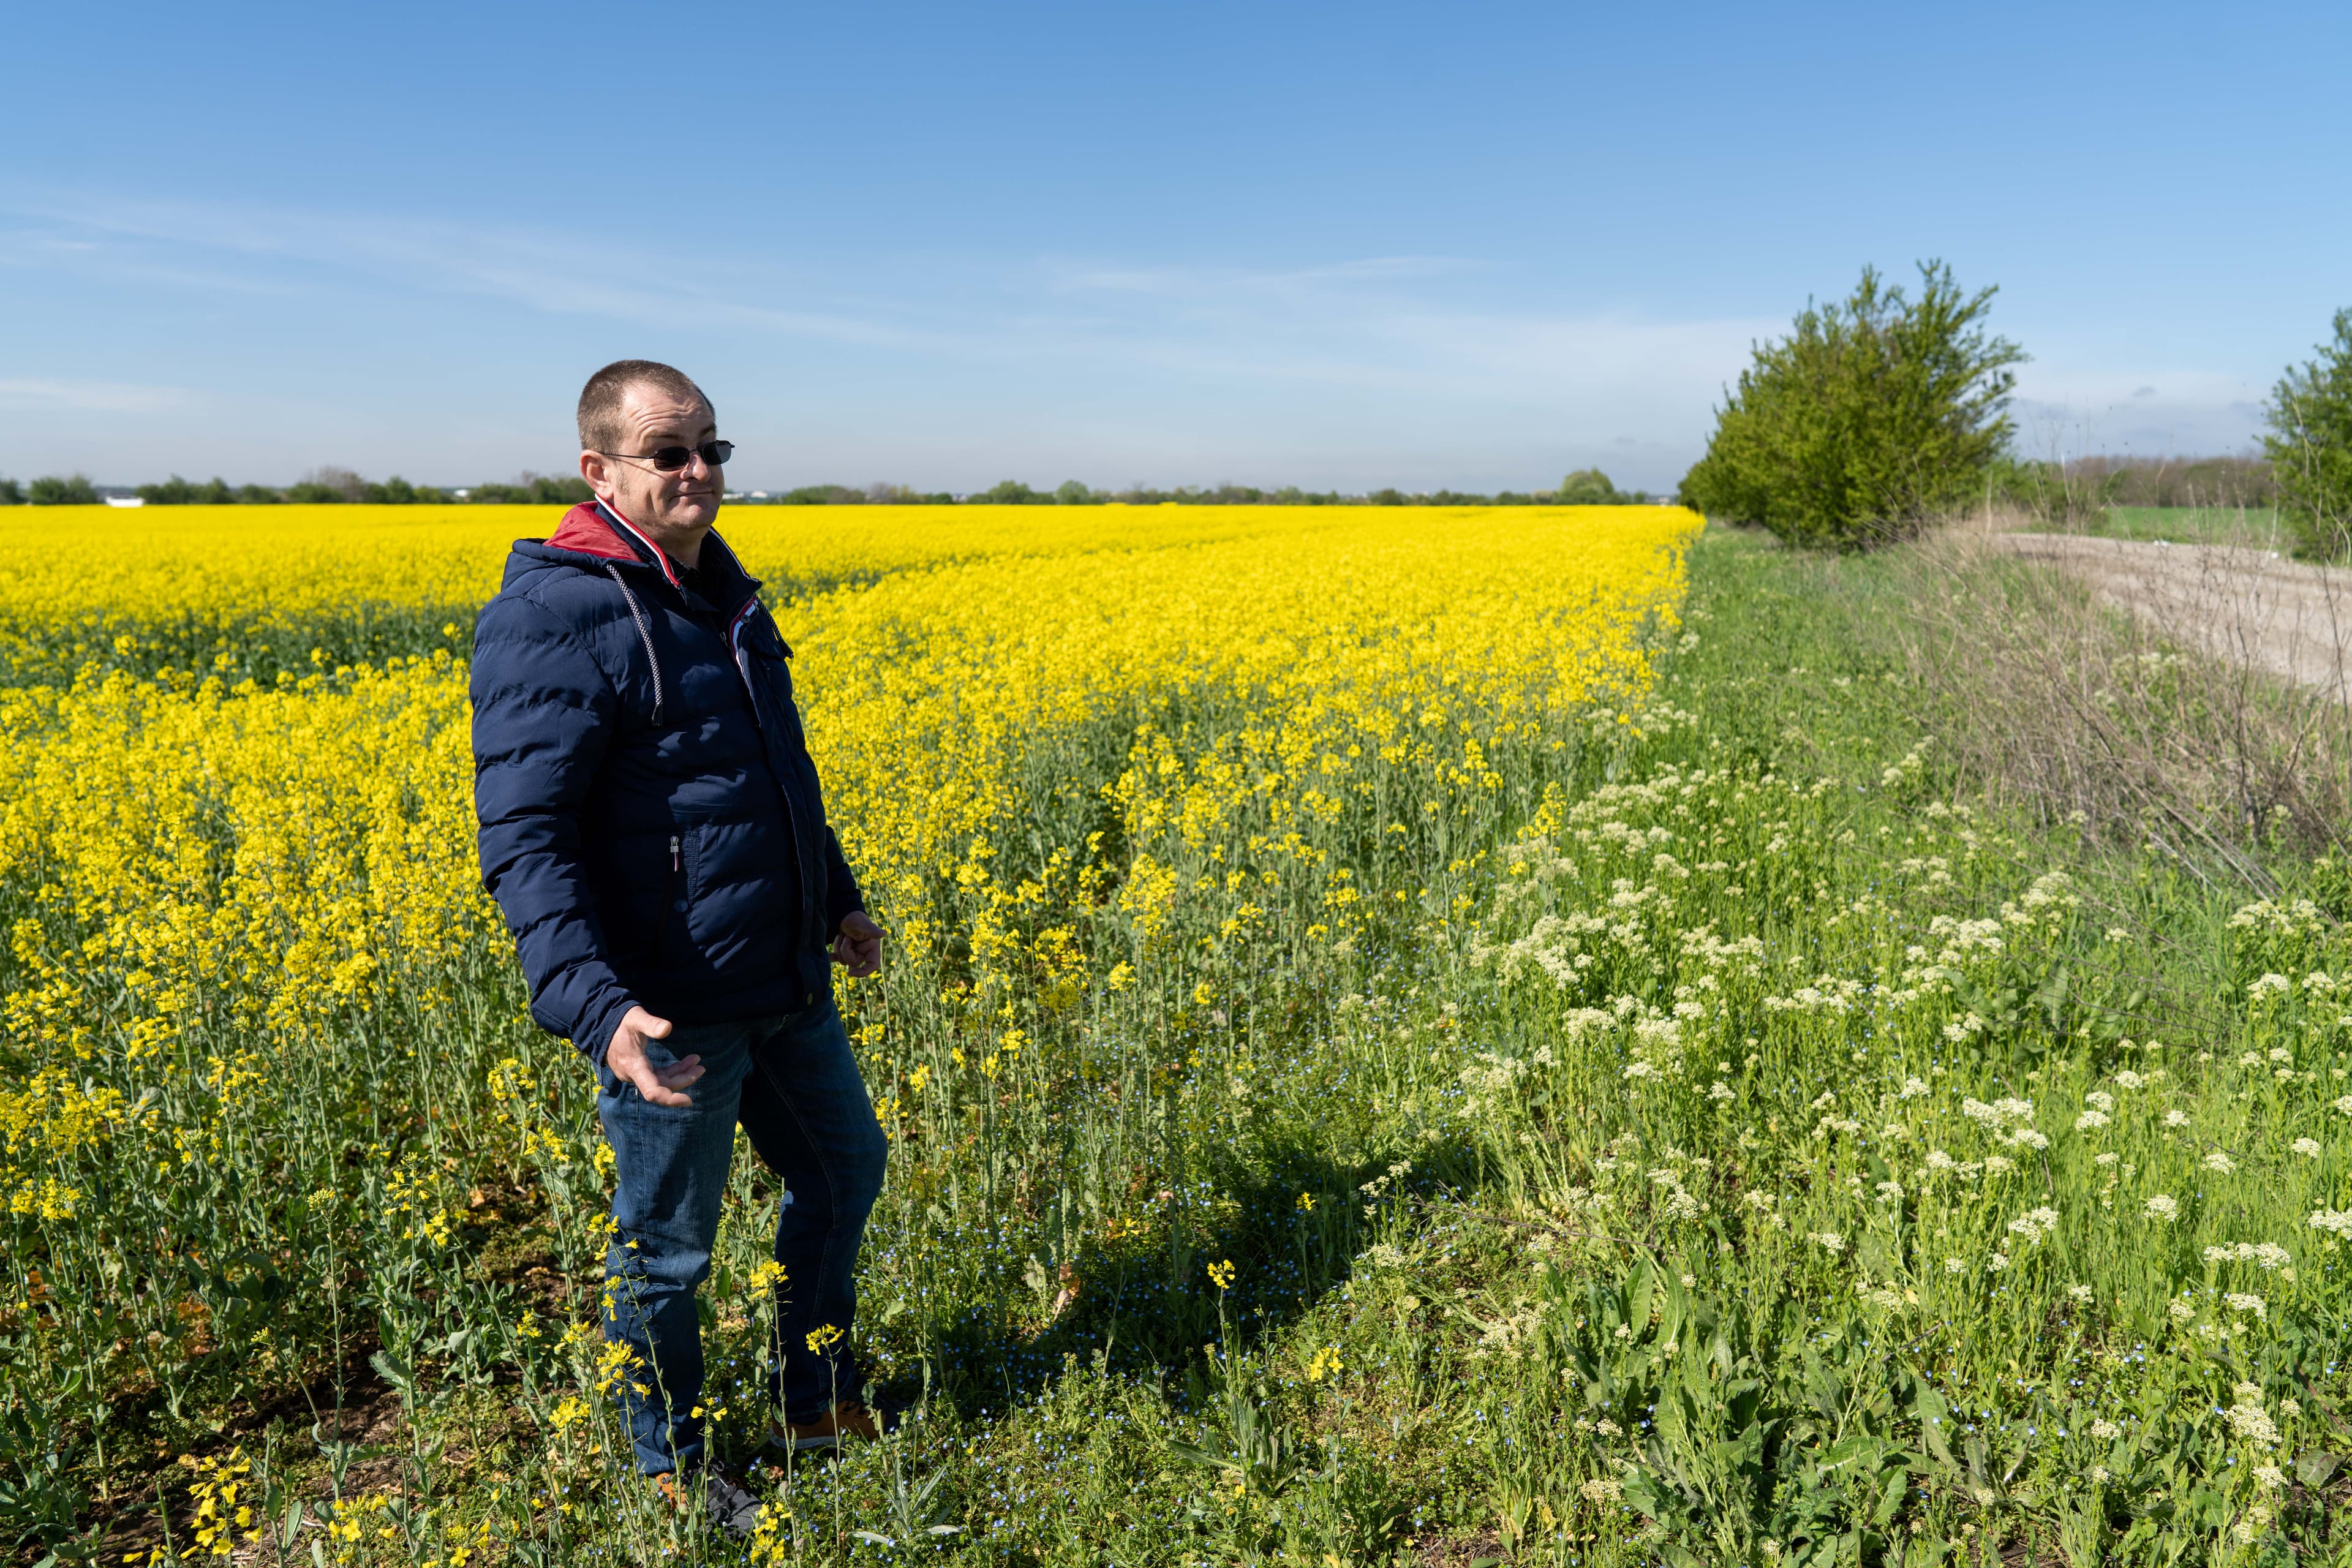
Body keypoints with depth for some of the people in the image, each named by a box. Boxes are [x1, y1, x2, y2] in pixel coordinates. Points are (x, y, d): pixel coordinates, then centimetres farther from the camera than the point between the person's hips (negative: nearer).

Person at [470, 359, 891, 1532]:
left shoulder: (719, 590, 9)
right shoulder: (552, 619, -19)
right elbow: (523, 840, -24)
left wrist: (835, 901, 26)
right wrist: (591, 1004, -35)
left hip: (785, 983, 9)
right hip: (671, 1012, -9)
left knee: (844, 1172, 22)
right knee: (667, 1248, 11)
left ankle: (815, 1408, 44)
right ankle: (674, 1474, 36)